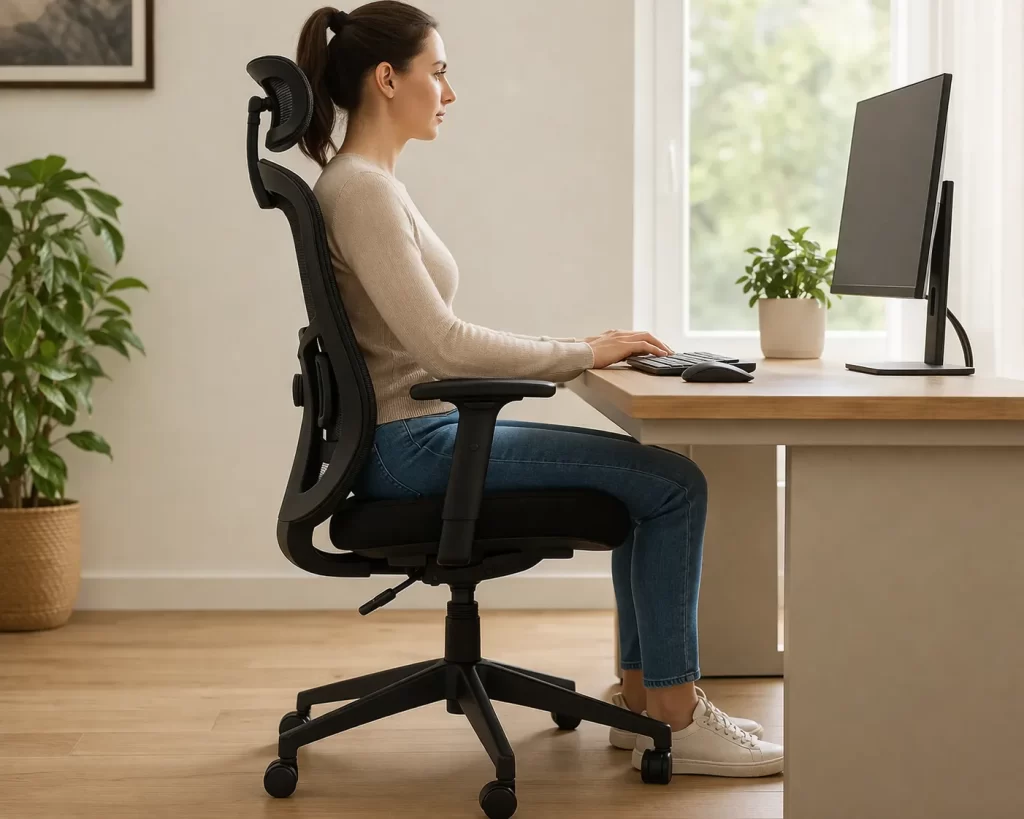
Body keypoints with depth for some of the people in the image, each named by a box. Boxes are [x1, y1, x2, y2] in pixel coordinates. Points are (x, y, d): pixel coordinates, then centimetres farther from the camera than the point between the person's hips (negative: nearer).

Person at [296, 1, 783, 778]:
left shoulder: (374, 183, 15)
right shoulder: (360, 189, -17)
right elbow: (439, 344, -23)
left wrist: (572, 351, 8)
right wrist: (580, 355, -14)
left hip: (426, 432, 10)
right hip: (410, 445, -10)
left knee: (650, 472, 14)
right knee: (675, 482, -10)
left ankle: (642, 695, 16)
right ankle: (675, 721, -2)